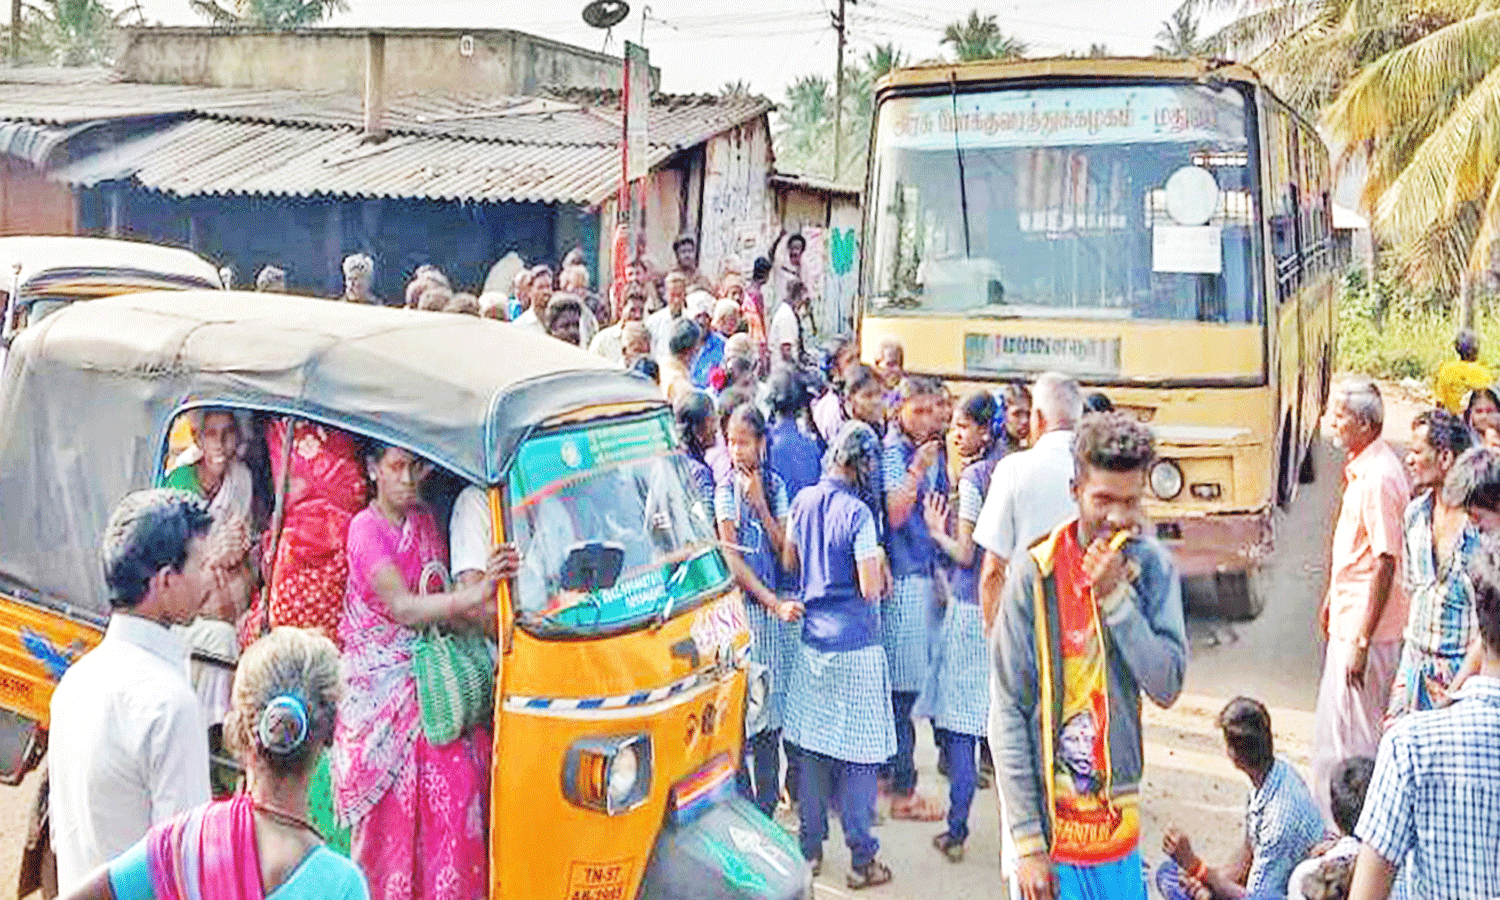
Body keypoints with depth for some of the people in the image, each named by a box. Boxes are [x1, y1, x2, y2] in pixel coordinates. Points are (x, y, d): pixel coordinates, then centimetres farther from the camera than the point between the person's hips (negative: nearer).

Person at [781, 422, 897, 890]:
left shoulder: (804, 500, 2)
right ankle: (862, 860, 9)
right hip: (855, 645, -6)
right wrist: (878, 559, 0)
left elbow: (789, 562, 13)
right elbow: (871, 589, -18)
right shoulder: (858, 513, -16)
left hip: (812, 641, 6)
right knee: (859, 753, 2)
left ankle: (810, 848, 23)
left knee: (811, 746, 14)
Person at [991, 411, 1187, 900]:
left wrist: (1115, 596, -19)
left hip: (1119, 820, 3)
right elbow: (1007, 715, -11)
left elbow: (1168, 686, -10)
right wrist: (1028, 841, -12)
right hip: (1049, 819, -3)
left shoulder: (1153, 566, -2)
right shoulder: (1036, 571, -12)